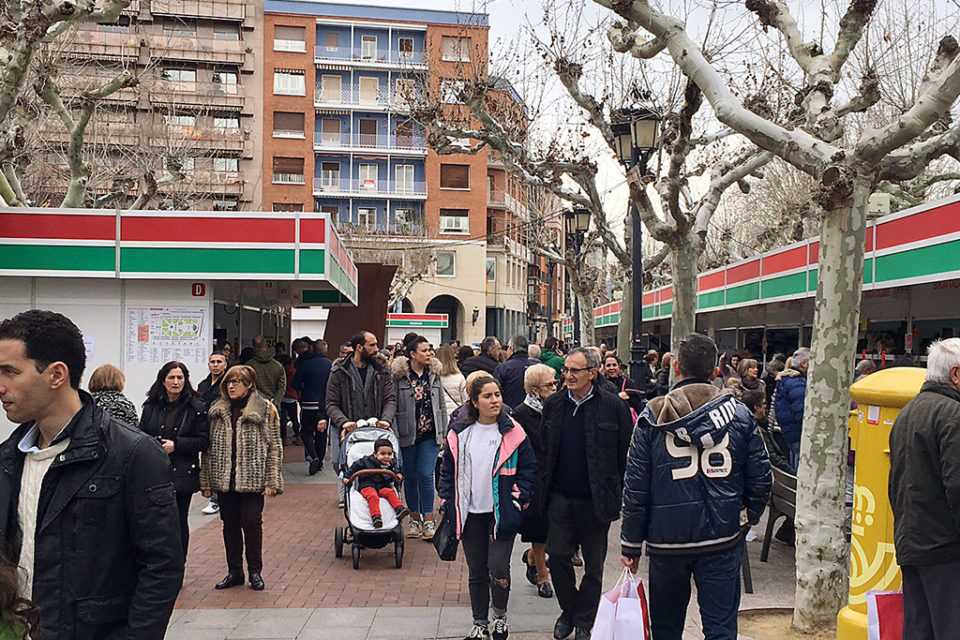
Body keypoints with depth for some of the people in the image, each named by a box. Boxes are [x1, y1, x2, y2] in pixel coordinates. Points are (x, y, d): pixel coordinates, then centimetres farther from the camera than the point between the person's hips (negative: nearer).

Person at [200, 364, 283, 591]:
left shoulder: (265, 409, -2)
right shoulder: (217, 411, 10)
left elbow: (274, 446, -4)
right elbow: (209, 446, 12)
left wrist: (272, 481, -9)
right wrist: (206, 480, 8)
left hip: (252, 478, -4)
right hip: (224, 478, 4)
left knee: (252, 522, -3)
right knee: (230, 524, 9)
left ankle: (255, 571, 13)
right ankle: (234, 571, 21)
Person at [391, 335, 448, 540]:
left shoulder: (434, 374, 8)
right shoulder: (399, 375, -5)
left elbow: (441, 405, 13)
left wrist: (443, 433, 10)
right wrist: (394, 434, -8)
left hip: (430, 434, 2)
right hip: (408, 435, -2)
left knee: (426, 475, -6)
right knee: (410, 477, 8)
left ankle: (428, 520, 2)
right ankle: (414, 519, 21)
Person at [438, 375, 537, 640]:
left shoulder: (513, 433, -4)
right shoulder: (459, 434, 3)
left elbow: (528, 468, 0)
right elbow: (447, 470, 12)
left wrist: (517, 500, -6)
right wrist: (449, 502, 4)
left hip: (501, 514, -3)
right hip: (470, 514, 3)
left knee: (498, 567, -8)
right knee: (476, 572, 11)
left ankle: (500, 617, 19)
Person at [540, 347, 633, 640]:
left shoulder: (613, 406, -7)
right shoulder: (553, 404, 4)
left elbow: (626, 454, -3)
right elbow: (544, 448, 11)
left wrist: (616, 493, -4)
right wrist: (545, 487, 6)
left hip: (595, 499, -3)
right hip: (560, 495, 3)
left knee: (594, 564, 8)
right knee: (557, 555, 4)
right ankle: (567, 610, 27)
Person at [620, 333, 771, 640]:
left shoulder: (652, 418, -4)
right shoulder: (740, 415, -1)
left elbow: (635, 488, -4)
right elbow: (761, 480, 2)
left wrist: (631, 544, 4)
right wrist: (746, 519, 19)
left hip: (667, 538, 0)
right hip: (723, 538, 1)